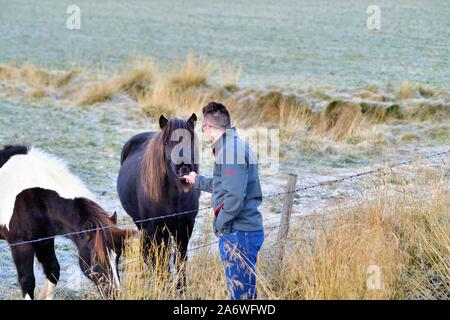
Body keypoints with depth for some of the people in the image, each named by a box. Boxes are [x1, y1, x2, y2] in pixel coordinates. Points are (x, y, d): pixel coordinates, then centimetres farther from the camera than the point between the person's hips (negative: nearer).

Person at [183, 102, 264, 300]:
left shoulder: (230, 150, -17)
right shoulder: (235, 146, 16)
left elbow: (234, 196, -26)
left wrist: (220, 224, -14)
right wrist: (198, 181, 44)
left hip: (238, 233, -10)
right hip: (241, 231, 10)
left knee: (241, 293, -6)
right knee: (243, 291, 15)